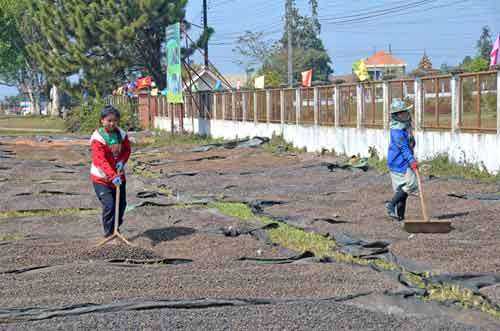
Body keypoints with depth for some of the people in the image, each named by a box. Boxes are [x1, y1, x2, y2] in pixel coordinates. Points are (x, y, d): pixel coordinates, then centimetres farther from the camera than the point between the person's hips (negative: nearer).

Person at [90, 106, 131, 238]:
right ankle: (109, 233, -5)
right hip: (101, 178, -6)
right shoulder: (98, 138, -22)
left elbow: (127, 149, 8)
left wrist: (122, 161, -14)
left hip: (118, 175, 6)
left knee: (121, 203, 15)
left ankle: (116, 226, 39)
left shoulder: (121, 134, -3)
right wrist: (113, 176, -41)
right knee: (109, 205, -17)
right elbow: (101, 160, -31)